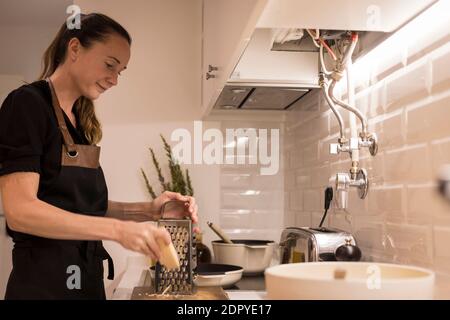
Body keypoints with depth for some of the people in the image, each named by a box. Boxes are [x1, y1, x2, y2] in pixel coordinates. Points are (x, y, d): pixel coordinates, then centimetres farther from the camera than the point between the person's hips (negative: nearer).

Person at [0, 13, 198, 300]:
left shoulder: (81, 123, 11)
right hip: (42, 283, -8)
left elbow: (83, 205, 12)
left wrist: (146, 211, -3)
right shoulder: (27, 104, -12)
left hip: (87, 280, 8)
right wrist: (118, 230, -26)